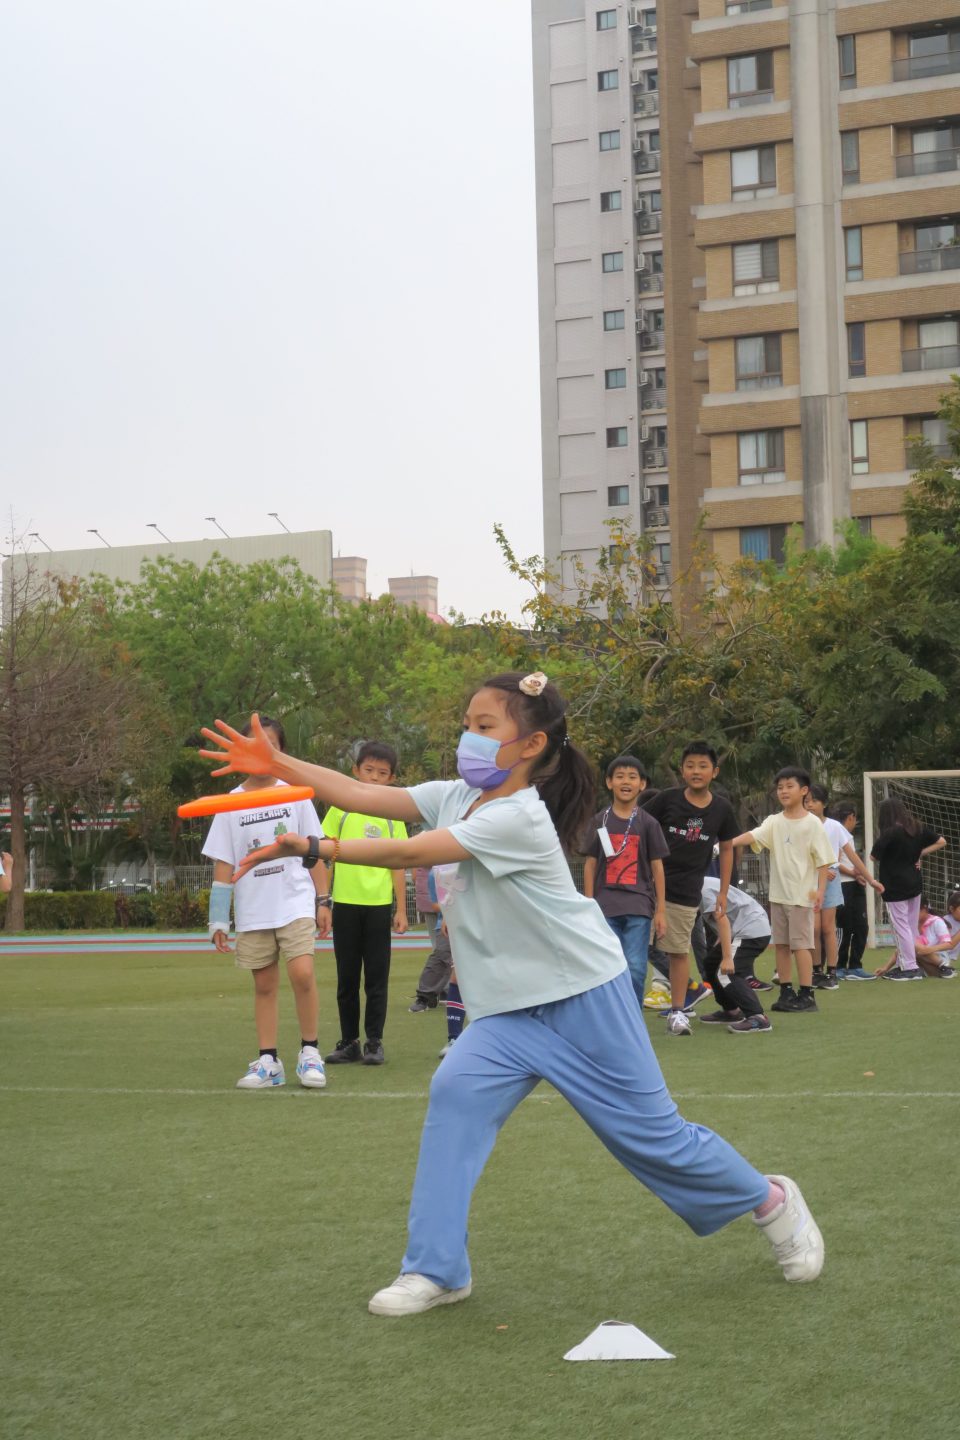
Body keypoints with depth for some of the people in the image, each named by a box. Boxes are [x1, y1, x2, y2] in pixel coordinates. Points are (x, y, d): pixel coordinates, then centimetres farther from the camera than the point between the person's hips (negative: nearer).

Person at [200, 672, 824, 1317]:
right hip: (511, 1005, 7)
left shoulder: (519, 817, -24)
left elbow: (409, 854, -28)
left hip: (587, 996, -7)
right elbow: (363, 795, -4)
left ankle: (771, 1200, 27)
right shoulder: (457, 797, 1)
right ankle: (436, 1269, -12)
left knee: (651, 1130, 2)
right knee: (457, 1093, -17)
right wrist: (276, 763, -11)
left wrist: (312, 848, -27)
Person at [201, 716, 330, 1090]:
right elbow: (223, 866, 4)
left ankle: (310, 1053, -2)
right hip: (252, 912, 2)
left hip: (296, 903, -2)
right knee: (264, 985, 7)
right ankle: (267, 1061, 15)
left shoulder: (295, 794, 0)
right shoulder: (231, 804, 2)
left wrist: (323, 901, 3)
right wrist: (219, 920, 1)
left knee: (302, 973, -17)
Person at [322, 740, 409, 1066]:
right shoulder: (341, 809, 3)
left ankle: (374, 1042, 8)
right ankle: (349, 1042, 14)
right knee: (347, 977, 7)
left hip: (379, 904, 0)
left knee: (376, 977, 1)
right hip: (345, 902, 0)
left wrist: (401, 909, 3)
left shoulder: (392, 815, 5)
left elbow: (398, 865, 6)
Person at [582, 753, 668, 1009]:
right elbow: (590, 864, 8)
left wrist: (660, 911, 4)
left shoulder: (648, 823, 5)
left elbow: (657, 867, 7)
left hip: (638, 907, -1)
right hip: (606, 905, 1)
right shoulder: (599, 821, 7)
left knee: (635, 969, -6)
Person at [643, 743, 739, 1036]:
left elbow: (726, 849, 13)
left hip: (686, 893, 2)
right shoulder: (667, 800, -6)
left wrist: (723, 892, 11)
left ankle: (678, 1012, 17)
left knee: (679, 952, 7)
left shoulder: (722, 809, 1)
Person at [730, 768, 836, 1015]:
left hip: (802, 895, -5)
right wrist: (729, 842, -29)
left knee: (800, 944, -6)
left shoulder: (812, 823, -5)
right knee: (781, 944, 8)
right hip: (778, 893, 5)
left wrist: (820, 889, -11)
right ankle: (786, 992, 16)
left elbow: (823, 860, -4)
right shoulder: (774, 822, 6)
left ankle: (806, 995, -1)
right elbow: (754, 835, -11)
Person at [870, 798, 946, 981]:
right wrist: (921, 853, 6)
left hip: (895, 887, -7)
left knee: (901, 927, -1)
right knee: (911, 927, 14)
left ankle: (910, 968, -2)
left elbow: (873, 856, -15)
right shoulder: (919, 829, 3)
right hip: (915, 884, 7)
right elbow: (941, 842, 10)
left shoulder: (890, 833, -18)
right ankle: (903, 964, 21)